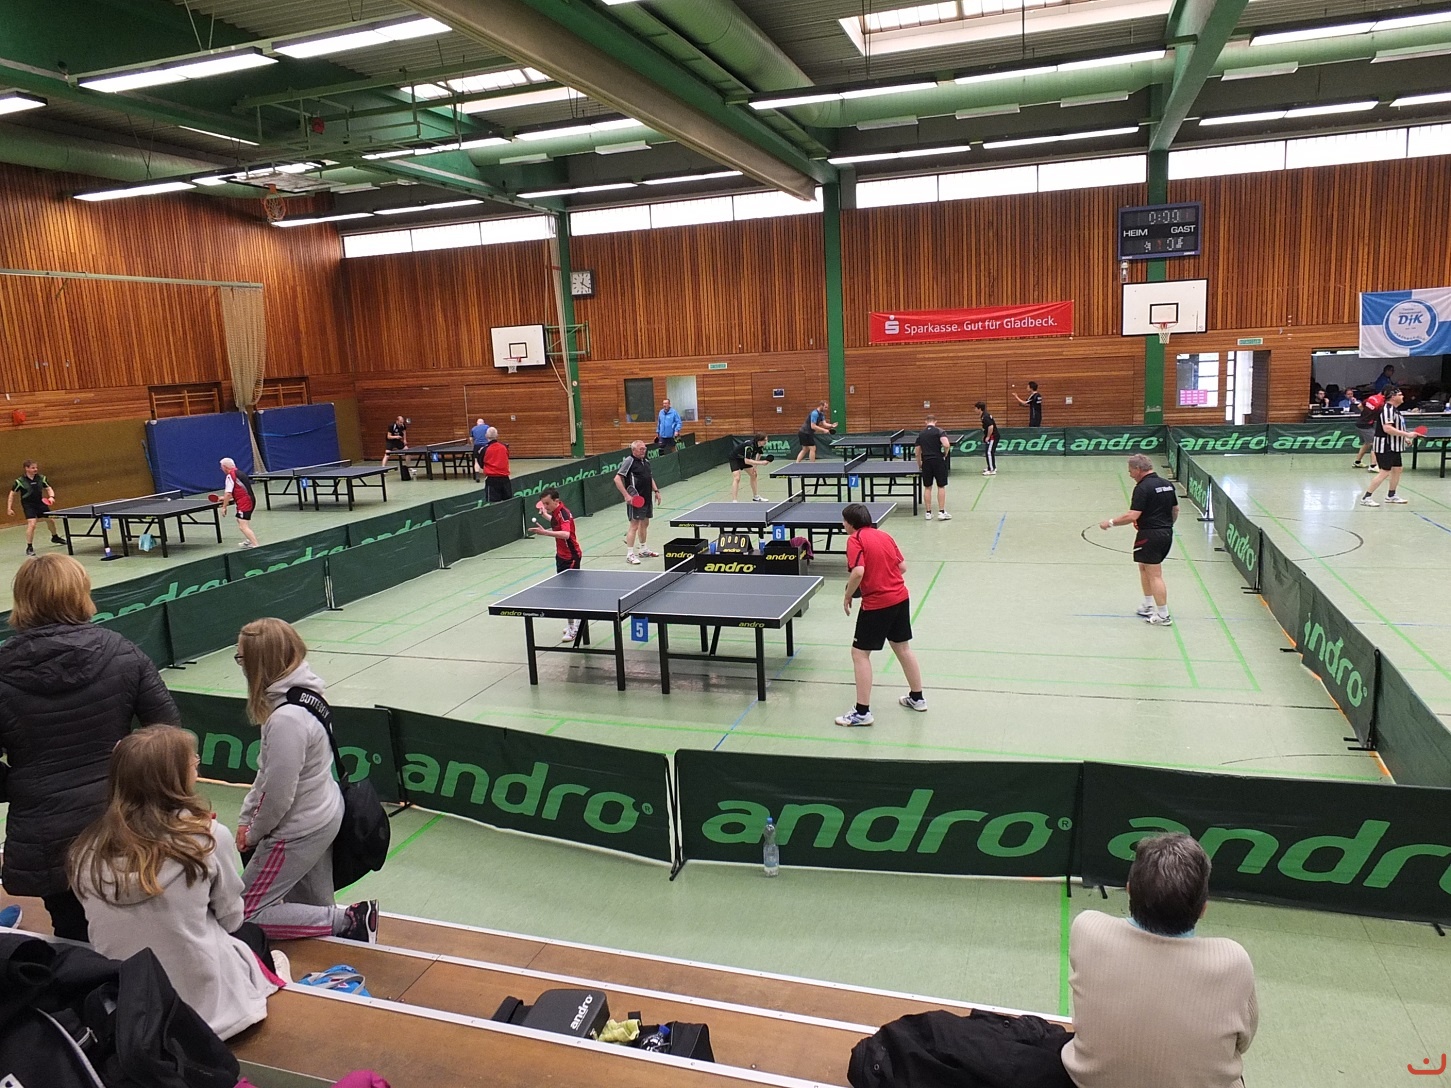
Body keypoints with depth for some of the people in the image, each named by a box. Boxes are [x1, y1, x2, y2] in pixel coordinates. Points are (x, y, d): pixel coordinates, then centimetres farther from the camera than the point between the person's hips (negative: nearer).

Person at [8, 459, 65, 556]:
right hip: (28, 505, -5)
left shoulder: (41, 478, -3)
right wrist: (9, 508, -6)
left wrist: (51, 497, -18)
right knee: (31, 524, -20)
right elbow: (12, 494, -4)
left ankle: (54, 537, 47)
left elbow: (49, 489, 5)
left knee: (51, 520, 17)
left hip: (40, 503, 5)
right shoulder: (20, 481, -13)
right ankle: (29, 547, -10)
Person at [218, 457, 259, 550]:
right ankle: (248, 541, 39)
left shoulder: (230, 476, -11)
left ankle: (256, 545, -26)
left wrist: (224, 507, -10)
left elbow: (228, 493, -18)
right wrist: (225, 498, 30)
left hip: (244, 503, -10)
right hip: (251, 500, 10)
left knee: (243, 526, -15)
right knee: (240, 520, 31)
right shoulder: (239, 473, 17)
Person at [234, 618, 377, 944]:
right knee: (315, 905, 20)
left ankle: (347, 920, 1)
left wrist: (254, 834, -4)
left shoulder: (286, 720, -30)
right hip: (324, 814, 9)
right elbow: (268, 772, 10)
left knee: (247, 915, 4)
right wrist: (245, 817, 11)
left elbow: (279, 795, -23)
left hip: (298, 831, -9)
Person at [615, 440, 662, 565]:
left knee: (644, 524, 17)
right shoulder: (629, 461, -12)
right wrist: (626, 495, -21)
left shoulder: (646, 462, 13)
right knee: (634, 525, -7)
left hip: (647, 499, 8)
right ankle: (629, 554, -2)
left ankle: (644, 550, 31)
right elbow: (617, 479, -17)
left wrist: (656, 491, 14)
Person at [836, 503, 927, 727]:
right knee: (903, 648, 22)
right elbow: (902, 567, 11)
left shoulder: (855, 539, -10)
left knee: (860, 653, 2)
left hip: (876, 604, -8)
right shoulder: (884, 535, 11)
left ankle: (862, 712, 2)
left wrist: (847, 597, -10)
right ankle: (917, 698, 36)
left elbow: (858, 572, -23)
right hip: (901, 598, 8)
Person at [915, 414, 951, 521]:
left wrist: (919, 465, 26)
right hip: (938, 461, -3)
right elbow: (946, 445, -19)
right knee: (941, 486, 5)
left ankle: (928, 513, 11)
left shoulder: (921, 434, 9)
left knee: (927, 487, 10)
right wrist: (945, 455, 0)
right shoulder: (938, 431, -3)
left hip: (926, 462, 3)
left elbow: (918, 452, 13)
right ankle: (941, 512, 3)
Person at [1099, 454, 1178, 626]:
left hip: (1149, 535, -9)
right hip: (1167, 534, 9)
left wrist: (1110, 523, -13)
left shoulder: (1143, 488, -16)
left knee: (1155, 575, -4)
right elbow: (1175, 510, 17)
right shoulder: (1167, 484, 10)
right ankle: (1148, 606, 28)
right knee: (1144, 566, 23)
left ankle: (1163, 616, -1)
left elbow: (1132, 516, -22)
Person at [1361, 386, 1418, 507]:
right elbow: (1387, 428, -28)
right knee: (1384, 472, -11)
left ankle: (1391, 495, 26)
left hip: (1394, 447, 10)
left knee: (1397, 469, 14)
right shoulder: (1387, 409, -17)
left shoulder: (1394, 409, 14)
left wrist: (1405, 438, 18)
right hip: (1385, 447, -10)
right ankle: (1366, 497, -7)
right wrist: (1407, 434, -24)